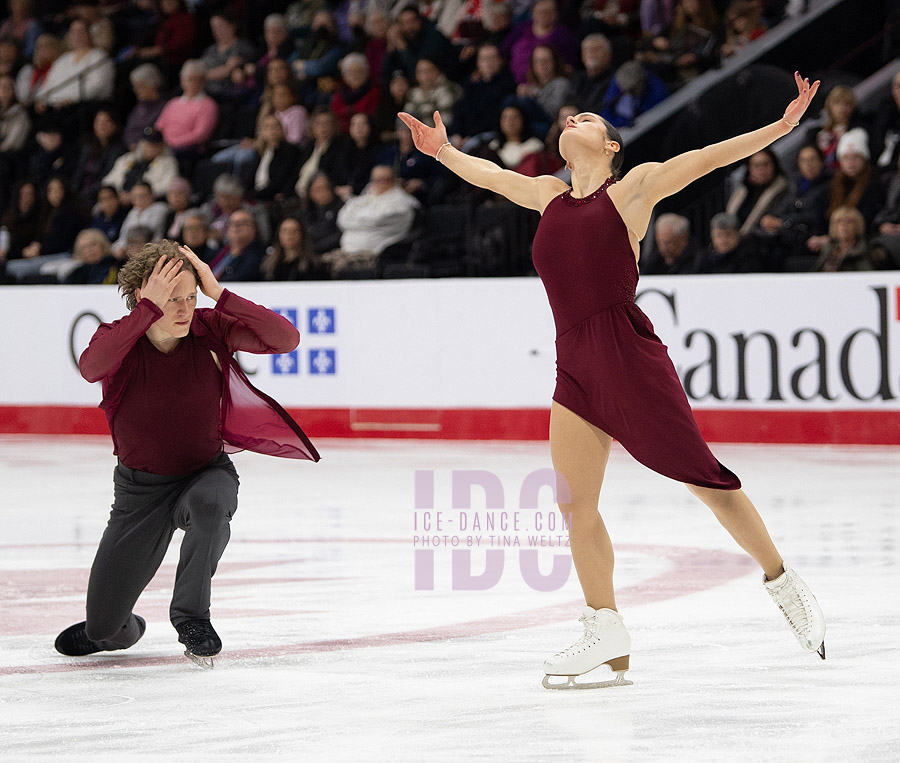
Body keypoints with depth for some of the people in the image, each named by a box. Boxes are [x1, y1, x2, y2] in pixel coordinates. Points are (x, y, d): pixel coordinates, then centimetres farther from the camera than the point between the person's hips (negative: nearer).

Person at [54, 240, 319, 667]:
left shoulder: (209, 330, -13)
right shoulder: (119, 339, -16)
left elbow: (285, 339, -27)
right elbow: (91, 368, -40)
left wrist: (219, 294, -32)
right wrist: (149, 308, -42)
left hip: (206, 473, 0)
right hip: (140, 486, 0)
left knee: (208, 504, -41)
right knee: (104, 628, 0)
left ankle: (191, 616, -18)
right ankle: (121, 630, 40)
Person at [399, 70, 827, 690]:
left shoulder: (634, 187, 6)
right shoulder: (551, 196, 20)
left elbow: (710, 158, 2)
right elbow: (488, 174, 37)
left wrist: (784, 125, -4)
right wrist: (443, 151, 46)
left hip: (629, 352, -5)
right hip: (575, 366, 5)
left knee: (701, 476, -4)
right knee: (574, 502, 0)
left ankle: (783, 584, 11)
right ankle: (607, 635, 7)